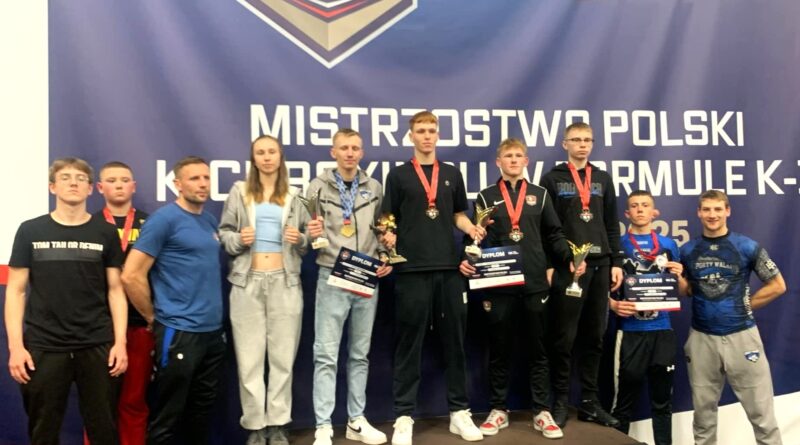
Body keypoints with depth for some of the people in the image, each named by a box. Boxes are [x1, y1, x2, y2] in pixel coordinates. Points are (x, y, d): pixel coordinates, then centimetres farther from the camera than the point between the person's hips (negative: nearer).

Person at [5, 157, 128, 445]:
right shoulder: (30, 231, 3)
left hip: (97, 346, 0)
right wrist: (15, 345, -5)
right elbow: (16, 291, 3)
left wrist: (120, 341, -3)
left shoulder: (105, 233, 5)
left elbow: (115, 290, 5)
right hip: (43, 347, 0)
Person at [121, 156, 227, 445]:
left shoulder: (210, 221, 11)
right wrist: (153, 318, -5)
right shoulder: (164, 219, -11)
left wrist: (214, 317, 13)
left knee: (202, 409, 18)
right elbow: (131, 276, -15)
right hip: (178, 332, -7)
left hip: (213, 331, 7)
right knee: (167, 417, 5)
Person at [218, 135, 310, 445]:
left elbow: (308, 241, 14)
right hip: (247, 282, -1)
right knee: (249, 358, 0)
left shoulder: (294, 196, 10)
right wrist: (237, 239, -12)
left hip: (285, 282, 1)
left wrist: (300, 239, -8)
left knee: (283, 356, 3)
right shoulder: (239, 192, 8)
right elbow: (223, 233, 8)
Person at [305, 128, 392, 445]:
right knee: (326, 355, -2)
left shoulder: (375, 188, 9)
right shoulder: (318, 187, 1)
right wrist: (311, 235, -20)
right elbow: (306, 232, 2)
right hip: (332, 278, -3)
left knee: (360, 354, 11)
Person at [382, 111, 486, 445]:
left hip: (449, 268, 3)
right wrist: (388, 239, -16)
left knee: (454, 340, 8)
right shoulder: (398, 175, 6)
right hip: (411, 269, -3)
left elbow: (458, 215, 18)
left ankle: (459, 411, 19)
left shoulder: (452, 174, 15)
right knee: (409, 344, 1)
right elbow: (389, 220, 4)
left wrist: (471, 229, -2)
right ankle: (404, 416, 9)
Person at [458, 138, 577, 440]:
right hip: (499, 285, -1)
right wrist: (468, 260, -14)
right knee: (499, 350, 6)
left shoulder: (540, 195, 13)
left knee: (537, 349, 7)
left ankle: (542, 412, 16)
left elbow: (553, 235, 11)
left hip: (534, 283, 1)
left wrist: (570, 256, -5)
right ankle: (498, 410, 18)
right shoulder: (486, 197, 9)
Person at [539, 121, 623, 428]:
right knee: (564, 337, -1)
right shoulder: (552, 179, 3)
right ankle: (560, 402, 9)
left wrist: (616, 262, 7)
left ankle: (589, 402, 17)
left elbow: (612, 224, 14)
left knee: (595, 337, 8)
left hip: (600, 265, 4)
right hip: (566, 266, -4)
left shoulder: (603, 179, 15)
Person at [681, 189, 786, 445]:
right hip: (701, 337, 3)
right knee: (703, 408, 14)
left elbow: (777, 285, 2)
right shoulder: (687, 251, 4)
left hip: (741, 335, -2)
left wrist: (745, 305, -2)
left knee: (760, 409, 4)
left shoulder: (747, 247, -4)